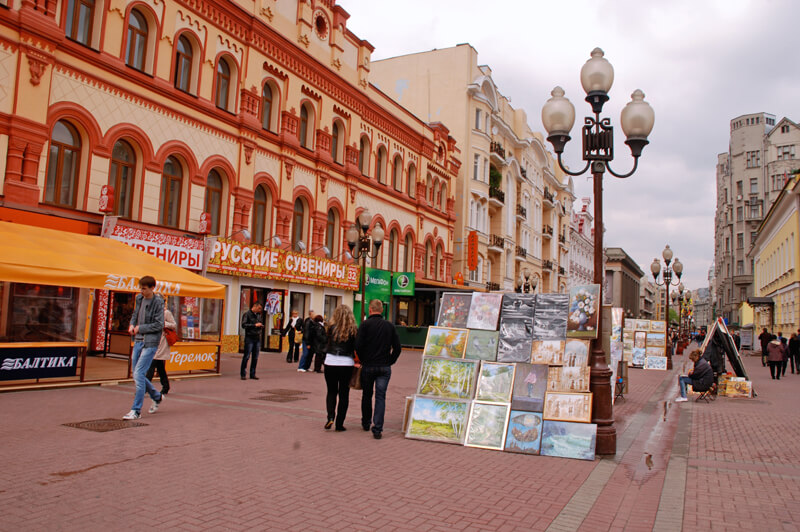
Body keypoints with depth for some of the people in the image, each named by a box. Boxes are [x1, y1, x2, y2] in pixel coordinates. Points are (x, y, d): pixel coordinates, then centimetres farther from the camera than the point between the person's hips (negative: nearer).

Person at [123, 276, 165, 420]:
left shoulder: (158, 302, -12)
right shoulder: (139, 298, 8)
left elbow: (159, 325, -14)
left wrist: (140, 328, -11)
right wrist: (132, 324, 3)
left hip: (150, 343, -8)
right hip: (138, 341, 8)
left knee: (138, 374, -12)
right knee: (137, 375, 12)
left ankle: (136, 410, -5)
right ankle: (157, 397, 32)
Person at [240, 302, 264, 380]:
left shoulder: (258, 315, 16)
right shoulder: (247, 314, -3)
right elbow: (243, 325, -13)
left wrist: (261, 326, 4)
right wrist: (255, 325, -16)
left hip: (257, 338, 6)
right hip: (249, 338, -6)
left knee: (255, 357, 6)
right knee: (246, 356, -4)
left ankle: (252, 374, 13)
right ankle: (243, 374, 4)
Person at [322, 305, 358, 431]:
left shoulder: (332, 328, -4)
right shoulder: (354, 330, -4)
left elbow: (327, 344, -2)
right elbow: (356, 350, -5)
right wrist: (355, 360, 8)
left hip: (330, 363, 0)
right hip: (346, 364, 0)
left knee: (331, 391, 17)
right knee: (344, 394, 10)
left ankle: (330, 417, -2)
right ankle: (339, 424, 11)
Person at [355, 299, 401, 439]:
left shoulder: (365, 324, -6)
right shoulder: (390, 326, 3)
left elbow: (358, 345, -12)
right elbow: (397, 348, 1)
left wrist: (362, 360, 3)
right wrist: (390, 362, 10)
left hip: (368, 366, -1)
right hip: (385, 367, 1)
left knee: (366, 395, 16)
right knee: (380, 397, 2)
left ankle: (366, 423, 31)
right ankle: (377, 429, -6)